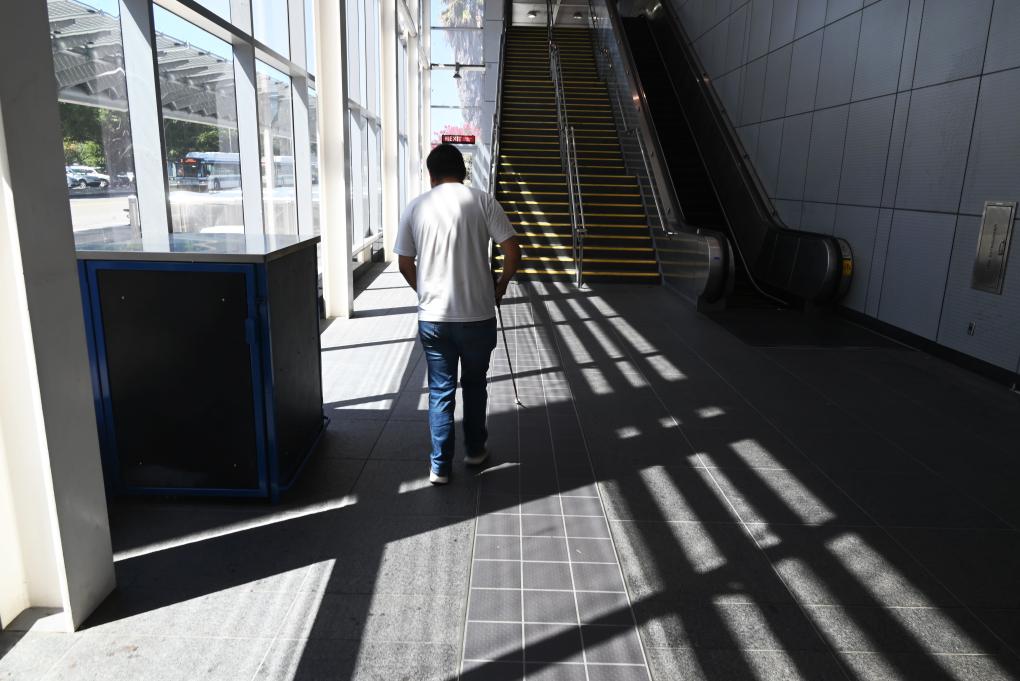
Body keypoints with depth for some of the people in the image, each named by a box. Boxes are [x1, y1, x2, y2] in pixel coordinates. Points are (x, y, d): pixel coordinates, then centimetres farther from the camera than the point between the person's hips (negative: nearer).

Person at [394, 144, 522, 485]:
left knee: (440, 390, 11)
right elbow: (512, 251, -9)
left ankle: (440, 466, 16)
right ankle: (475, 449, 34)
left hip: (432, 317, 1)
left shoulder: (415, 207, 2)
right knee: (474, 384, 19)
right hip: (477, 314, -1)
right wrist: (501, 286, 9)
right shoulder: (482, 201, -4)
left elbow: (405, 264, 7)